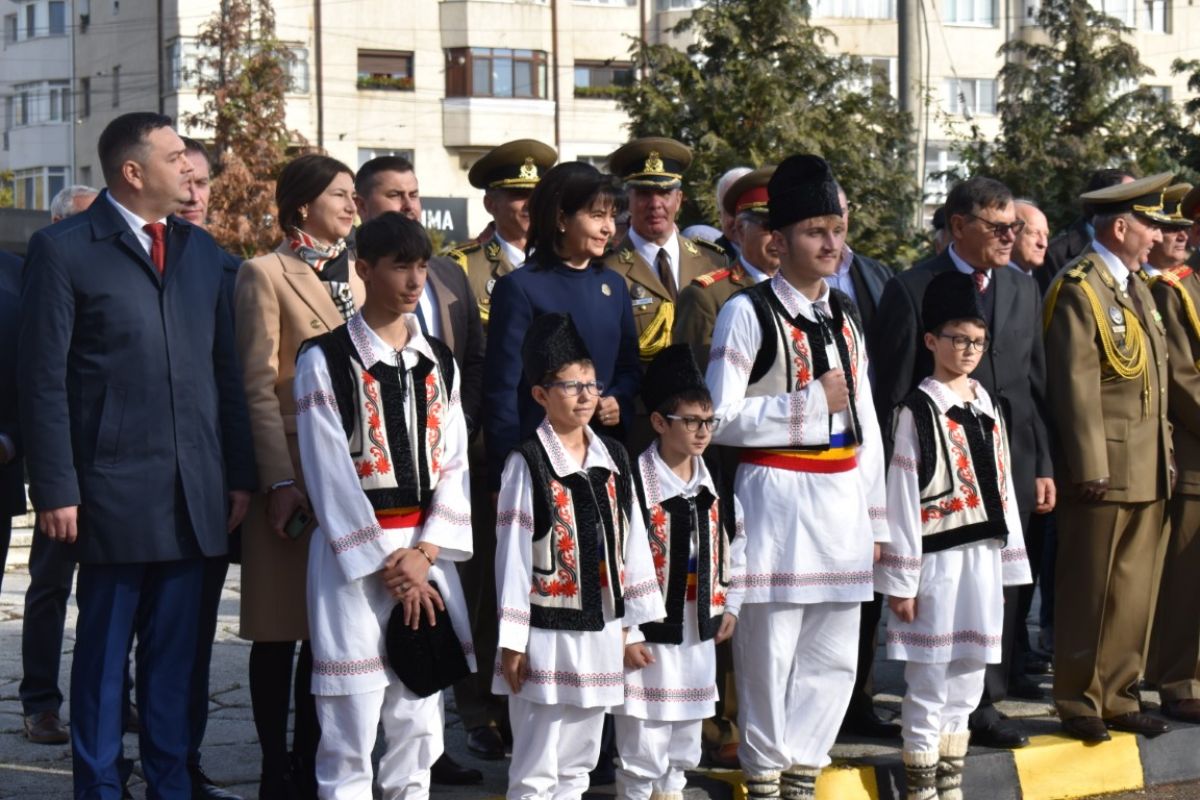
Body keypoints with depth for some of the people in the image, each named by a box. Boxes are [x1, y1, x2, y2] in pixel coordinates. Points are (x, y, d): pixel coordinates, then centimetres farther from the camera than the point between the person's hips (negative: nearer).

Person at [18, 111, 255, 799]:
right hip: (115, 491, -5)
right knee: (104, 649, 4)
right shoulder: (64, 250, -4)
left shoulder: (200, 250, 14)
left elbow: (225, 371, 15)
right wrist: (56, 490, -12)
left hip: (195, 496, 5)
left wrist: (239, 474, 9)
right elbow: (44, 381, -6)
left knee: (175, 650, 11)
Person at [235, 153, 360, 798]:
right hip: (293, 468, -6)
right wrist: (279, 479, -14)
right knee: (281, 627, 0)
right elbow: (258, 387, -7)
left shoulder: (357, 273, 14)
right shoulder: (265, 274, -3)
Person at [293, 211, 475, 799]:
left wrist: (424, 552, -7)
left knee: (419, 721, 9)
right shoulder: (325, 361, -5)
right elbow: (329, 474, -9)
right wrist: (388, 567, -11)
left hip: (427, 552, 5)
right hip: (353, 554, -5)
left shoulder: (438, 362, 12)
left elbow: (454, 463, 7)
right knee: (350, 730, -4)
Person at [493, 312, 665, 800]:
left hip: (601, 634, 6)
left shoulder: (613, 461, 7)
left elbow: (633, 544, 11)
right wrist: (511, 641, -10)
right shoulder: (528, 465, -10)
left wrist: (633, 623, 11)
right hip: (547, 635, -6)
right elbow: (512, 556, -10)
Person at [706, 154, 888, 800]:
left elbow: (865, 424, 16)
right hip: (776, 497, -6)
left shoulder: (844, 316, 14)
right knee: (769, 649, -1)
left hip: (842, 499, 7)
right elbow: (721, 418, -12)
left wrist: (873, 515, 13)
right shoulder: (748, 313, -6)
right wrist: (811, 403, -14)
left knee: (834, 656, 9)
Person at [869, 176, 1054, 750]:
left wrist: (1043, 466, 12)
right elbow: (890, 395, -5)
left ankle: (986, 703, 19)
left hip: (1010, 467, 5)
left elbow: (1036, 385, 16)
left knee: (998, 589, 8)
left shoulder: (1024, 291, 12)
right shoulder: (911, 291, -5)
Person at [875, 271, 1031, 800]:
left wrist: (1008, 563, 12)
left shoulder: (987, 410, 12)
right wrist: (900, 580, -11)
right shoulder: (917, 412, -7)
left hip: (983, 557, 6)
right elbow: (902, 498, -9)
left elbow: (1001, 489, 15)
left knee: (967, 679, 11)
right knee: (930, 682, -1)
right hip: (938, 560, -6)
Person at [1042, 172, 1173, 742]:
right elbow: (1076, 384, -16)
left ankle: (1118, 697, 19)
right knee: (1090, 593, 0)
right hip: (1105, 467, -8)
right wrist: (1090, 468, -19)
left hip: (1147, 470, 9)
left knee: (1134, 591, 11)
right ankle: (1079, 702, 9)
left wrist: (1166, 456, 16)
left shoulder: (1137, 287, 18)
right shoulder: (1079, 288, -11)